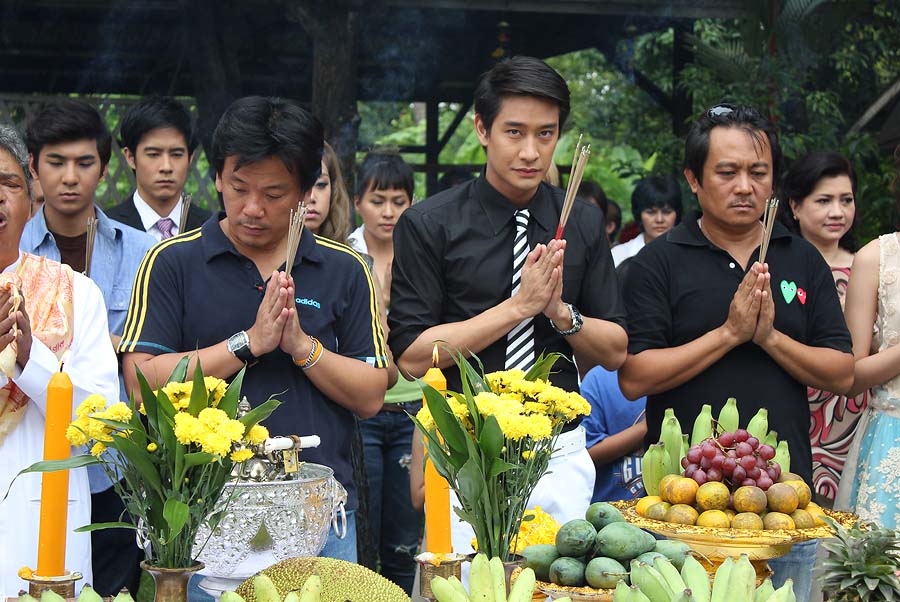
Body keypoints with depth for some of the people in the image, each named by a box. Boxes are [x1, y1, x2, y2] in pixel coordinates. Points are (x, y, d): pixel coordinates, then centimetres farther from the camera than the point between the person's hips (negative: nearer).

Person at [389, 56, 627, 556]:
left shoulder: (583, 223, 8)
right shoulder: (430, 225, -3)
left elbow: (615, 351, 9)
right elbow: (413, 355, -10)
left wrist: (561, 312, -10)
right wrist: (519, 307, -14)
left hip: (562, 454, 3)